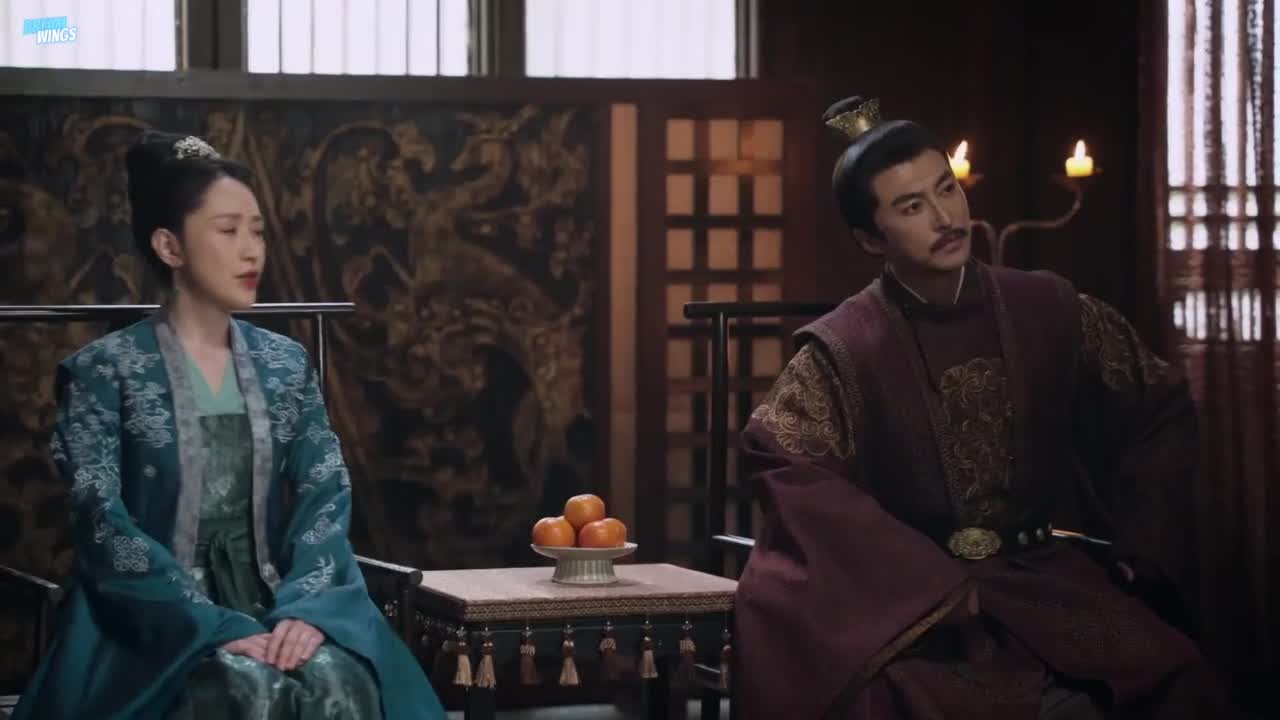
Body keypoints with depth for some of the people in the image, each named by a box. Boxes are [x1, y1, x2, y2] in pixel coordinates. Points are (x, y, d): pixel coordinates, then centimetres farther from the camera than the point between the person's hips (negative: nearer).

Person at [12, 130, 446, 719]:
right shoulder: (104, 370, -1)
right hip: (160, 620, -3)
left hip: (271, 604, 4)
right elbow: (104, 524, -10)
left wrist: (304, 606, -17)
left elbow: (326, 495, 2)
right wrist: (215, 628, -21)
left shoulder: (287, 363, 12)